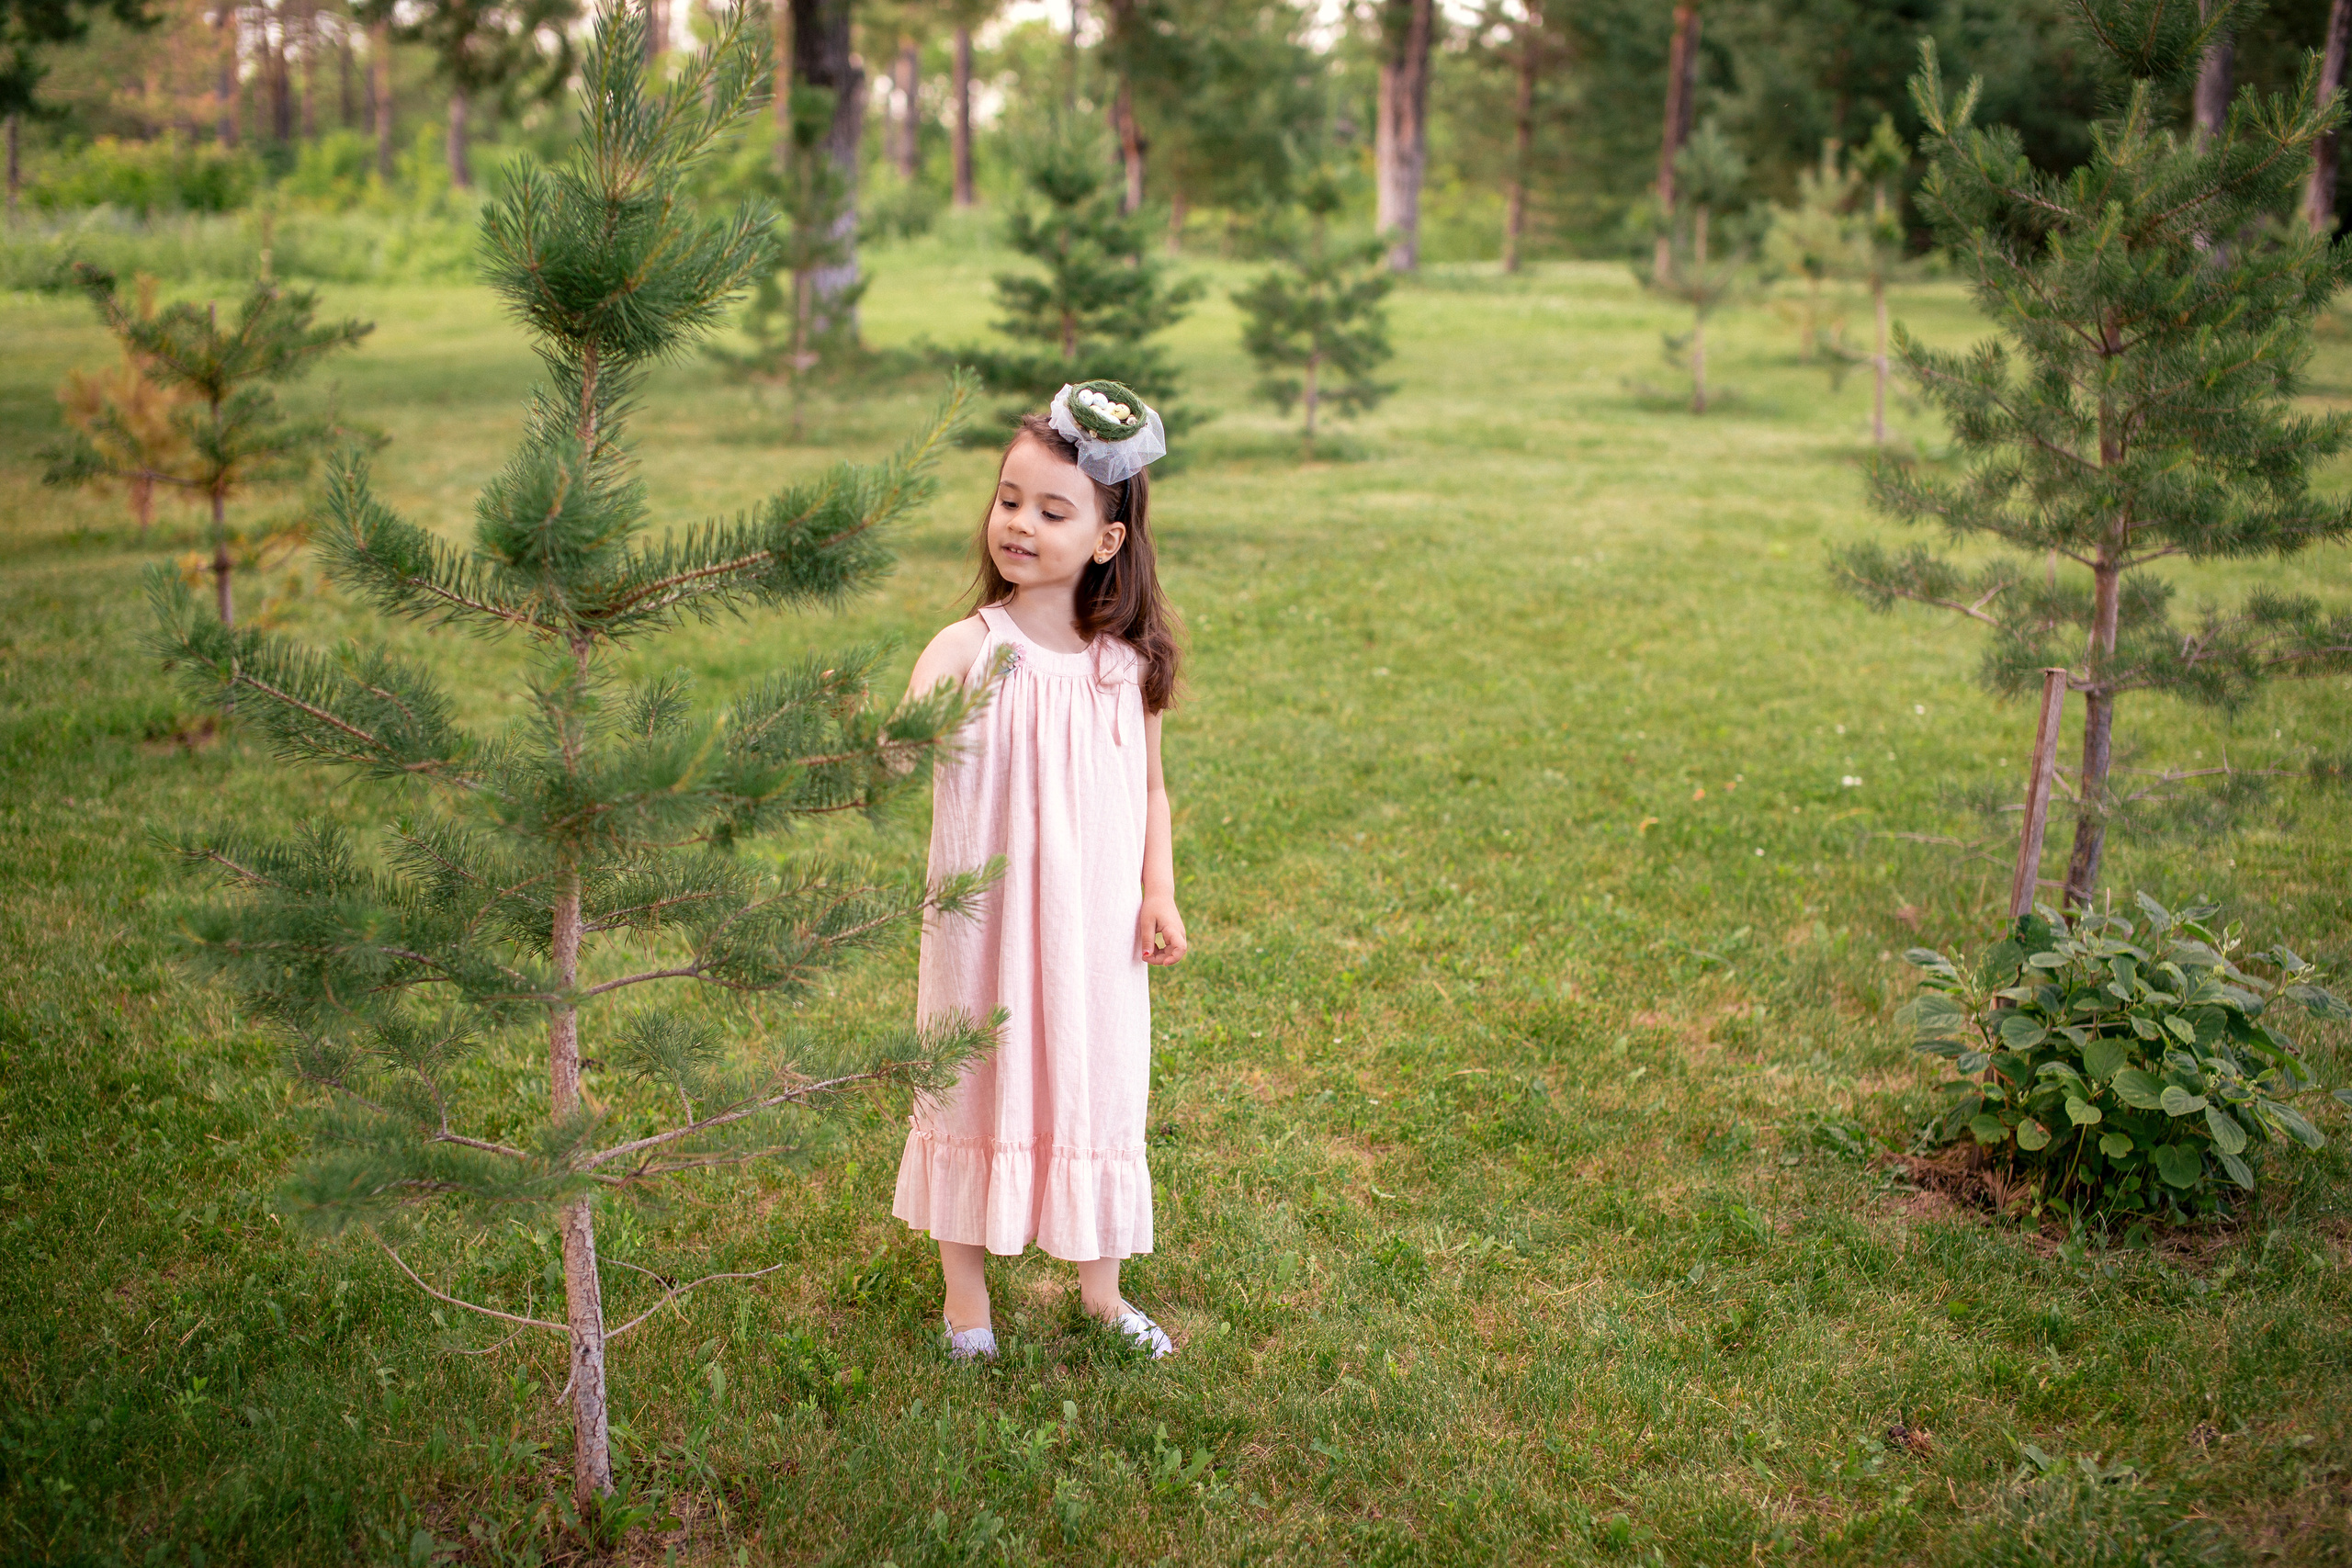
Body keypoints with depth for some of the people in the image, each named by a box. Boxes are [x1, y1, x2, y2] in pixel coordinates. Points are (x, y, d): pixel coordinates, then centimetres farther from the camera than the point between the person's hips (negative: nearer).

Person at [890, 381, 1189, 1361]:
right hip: (986, 923, -2)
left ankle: (1099, 1288, 34)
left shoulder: (1127, 663, -1)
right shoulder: (966, 649, -11)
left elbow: (1148, 789, 9)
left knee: (1092, 1090, 14)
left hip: (1095, 931, 3)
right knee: (975, 1091, 10)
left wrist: (1159, 892, -1)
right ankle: (965, 1295, 29)